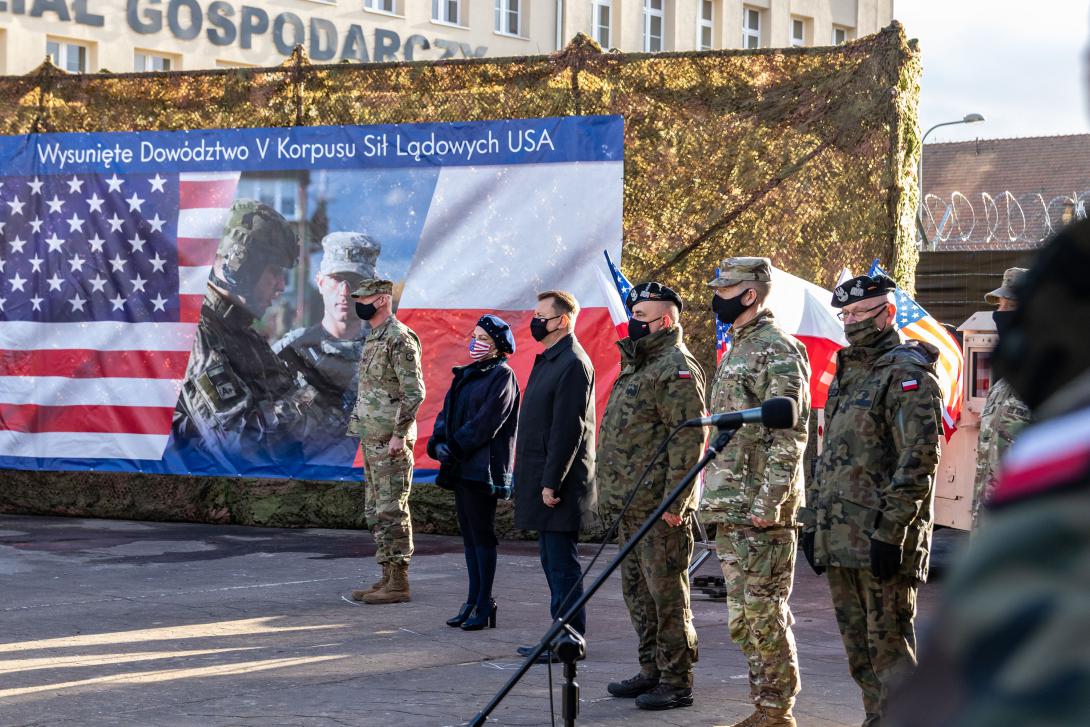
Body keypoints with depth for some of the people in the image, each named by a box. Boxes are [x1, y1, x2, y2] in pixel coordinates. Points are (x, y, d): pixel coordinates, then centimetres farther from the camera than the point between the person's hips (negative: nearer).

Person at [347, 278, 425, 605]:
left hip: (390, 441, -10)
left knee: (391, 511, -7)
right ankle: (387, 577, 17)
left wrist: (399, 434, -21)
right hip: (372, 439, 10)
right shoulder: (373, 338, 17)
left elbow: (414, 392, -19)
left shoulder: (400, 338, -14)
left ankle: (399, 583, -4)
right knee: (375, 512, 12)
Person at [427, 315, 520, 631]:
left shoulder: (502, 376, -7)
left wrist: (454, 448, -15)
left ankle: (485, 604, -2)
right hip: (462, 468, 8)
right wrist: (439, 442, -4)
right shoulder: (467, 374, 18)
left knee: (482, 534, -6)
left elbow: (486, 421, -16)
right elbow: (448, 410, 14)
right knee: (469, 534, 11)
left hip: (484, 468, -8)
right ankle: (474, 600, 16)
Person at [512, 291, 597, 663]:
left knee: (562, 563, -6)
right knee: (552, 560, 13)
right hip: (544, 481, 10)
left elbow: (569, 429, -19)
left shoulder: (573, 364, -15)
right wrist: (533, 480, 17)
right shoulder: (547, 360, 17)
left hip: (559, 483, -10)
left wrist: (552, 482, -20)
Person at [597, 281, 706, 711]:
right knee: (638, 593, 16)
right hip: (629, 507, 10)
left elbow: (688, 439, -19)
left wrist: (674, 503, -23)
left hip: (659, 511, -10)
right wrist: (613, 496, 21)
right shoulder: (636, 365, 19)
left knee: (667, 595, -5)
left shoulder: (677, 369, -13)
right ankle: (652, 671, 25)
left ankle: (676, 683, 0)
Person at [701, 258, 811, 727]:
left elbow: (789, 435, -18)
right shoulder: (735, 349, 18)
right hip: (728, 510, 10)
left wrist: (768, 503, -22)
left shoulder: (777, 350, -12)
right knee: (743, 616, 12)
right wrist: (715, 498, 21)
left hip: (761, 513, -10)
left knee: (765, 613, -5)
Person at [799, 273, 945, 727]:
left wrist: (891, 530, -21)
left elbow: (920, 457, -17)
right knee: (858, 649, 12)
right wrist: (812, 521, 18)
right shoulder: (848, 374, 20)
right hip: (839, 537, 9)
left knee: (889, 645, -9)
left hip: (882, 538, -9)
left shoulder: (908, 373, -9)